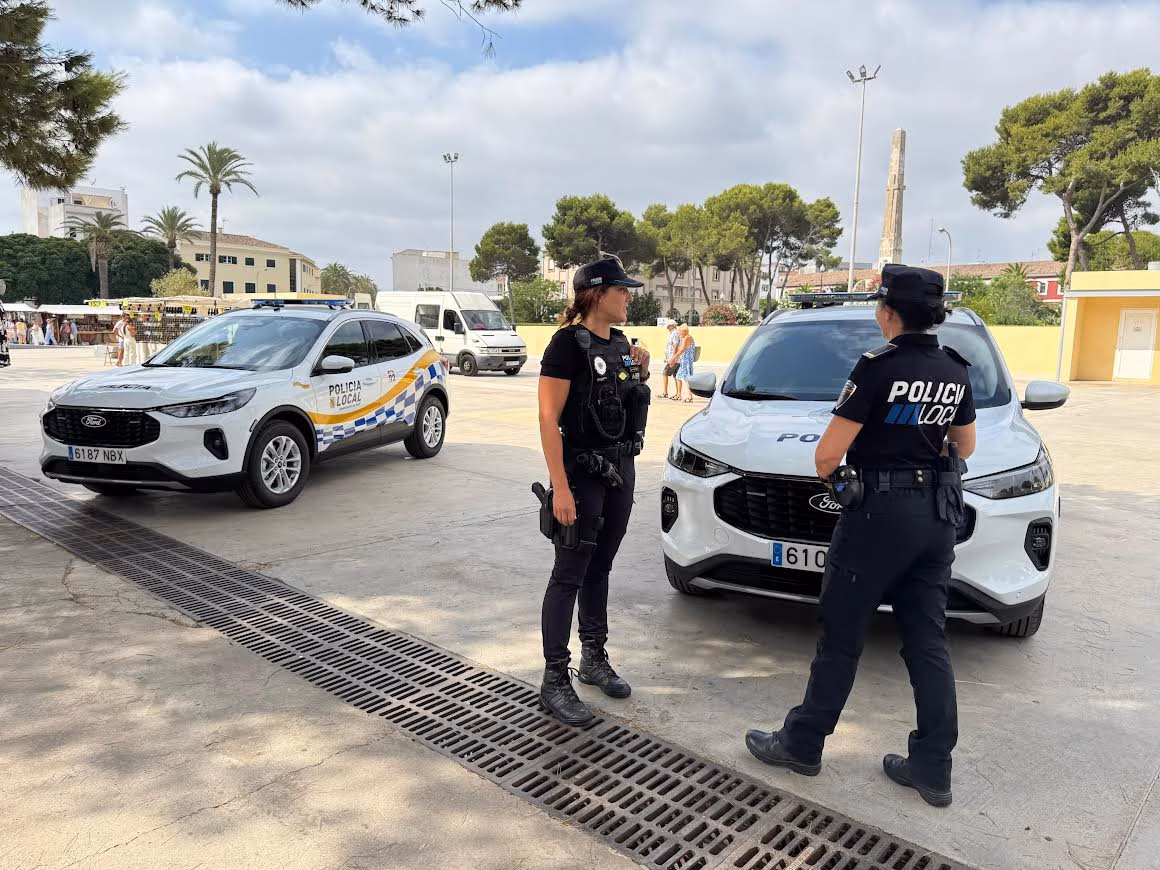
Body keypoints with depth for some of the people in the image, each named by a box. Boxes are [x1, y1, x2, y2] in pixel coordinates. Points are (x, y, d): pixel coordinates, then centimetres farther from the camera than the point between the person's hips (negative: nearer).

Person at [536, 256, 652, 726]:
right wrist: (561, 489, -24)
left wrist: (641, 372, 2)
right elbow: (548, 419, -19)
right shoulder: (568, 342, -14)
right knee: (569, 576, -1)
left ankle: (594, 660, 30)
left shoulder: (620, 342, 9)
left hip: (621, 469, 8)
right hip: (582, 472, -7)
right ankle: (555, 681, 9)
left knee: (599, 569, 17)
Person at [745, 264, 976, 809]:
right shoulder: (955, 372, 6)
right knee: (928, 644, 13)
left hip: (879, 512, -7)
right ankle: (933, 769, 20)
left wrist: (829, 475, 5)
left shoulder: (878, 368, -15)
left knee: (841, 637, 5)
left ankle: (801, 744, 20)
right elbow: (964, 446, 19)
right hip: (936, 516, 7)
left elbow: (827, 453, -15)